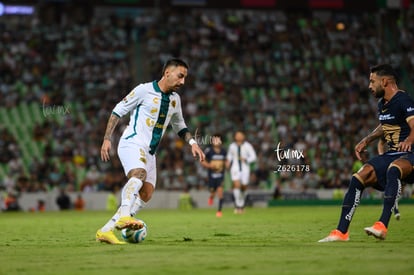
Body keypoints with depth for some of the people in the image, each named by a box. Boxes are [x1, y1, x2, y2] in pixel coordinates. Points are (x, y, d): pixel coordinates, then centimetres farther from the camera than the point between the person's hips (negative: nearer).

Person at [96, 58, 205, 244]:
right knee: (139, 173, -36)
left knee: (146, 196, -4)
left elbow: (179, 126, 28)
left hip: (149, 152, 8)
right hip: (132, 143, -7)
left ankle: (105, 231, -3)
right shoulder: (144, 90, -7)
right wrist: (107, 139, -8)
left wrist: (192, 143, 12)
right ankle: (124, 216, -53)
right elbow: (118, 111, -2)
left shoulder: (174, 99, 14)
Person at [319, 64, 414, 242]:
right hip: (390, 154, 10)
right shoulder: (382, 104, 12)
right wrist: (367, 141, 27)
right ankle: (341, 232, 6)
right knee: (358, 179, 1)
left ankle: (382, 226, -45)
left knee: (393, 171, -40)